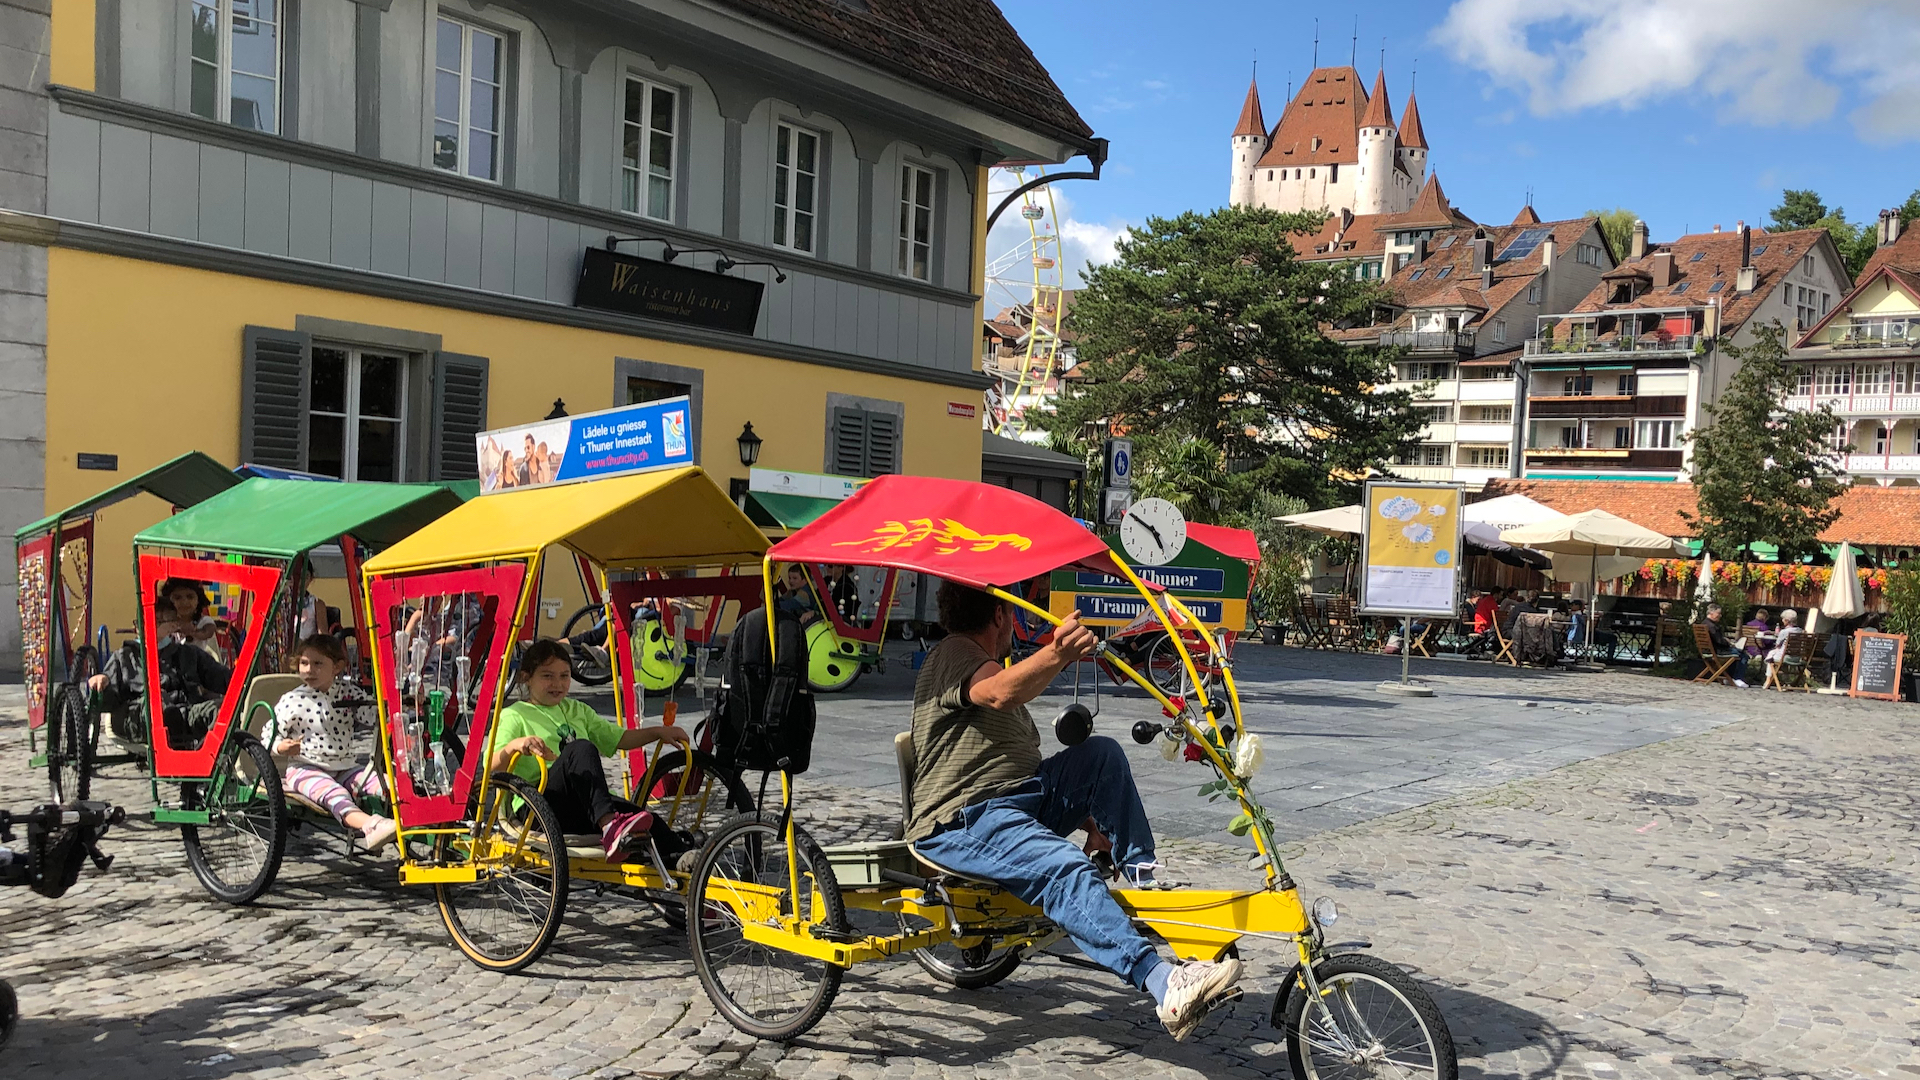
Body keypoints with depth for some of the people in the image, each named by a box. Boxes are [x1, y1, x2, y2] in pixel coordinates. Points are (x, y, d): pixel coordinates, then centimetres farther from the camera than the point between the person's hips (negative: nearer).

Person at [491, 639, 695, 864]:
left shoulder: (577, 711, 26)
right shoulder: (514, 716, 7)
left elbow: (619, 738, 27)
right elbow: (491, 766, -8)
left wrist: (658, 732, 13)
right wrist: (514, 745, -28)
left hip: (582, 808, 6)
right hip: (536, 809, -5)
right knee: (581, 748, -32)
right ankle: (610, 828, -49)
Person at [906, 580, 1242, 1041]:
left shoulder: (989, 665, 27)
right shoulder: (953, 656, -5)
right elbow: (1001, 693, -30)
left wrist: (1095, 815, 22)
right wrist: (1056, 654, -49)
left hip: (1021, 801, 9)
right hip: (960, 823, -9)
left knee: (1102, 753, -8)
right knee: (1067, 869, -31)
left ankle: (1143, 881, -6)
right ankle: (1169, 989, -43)